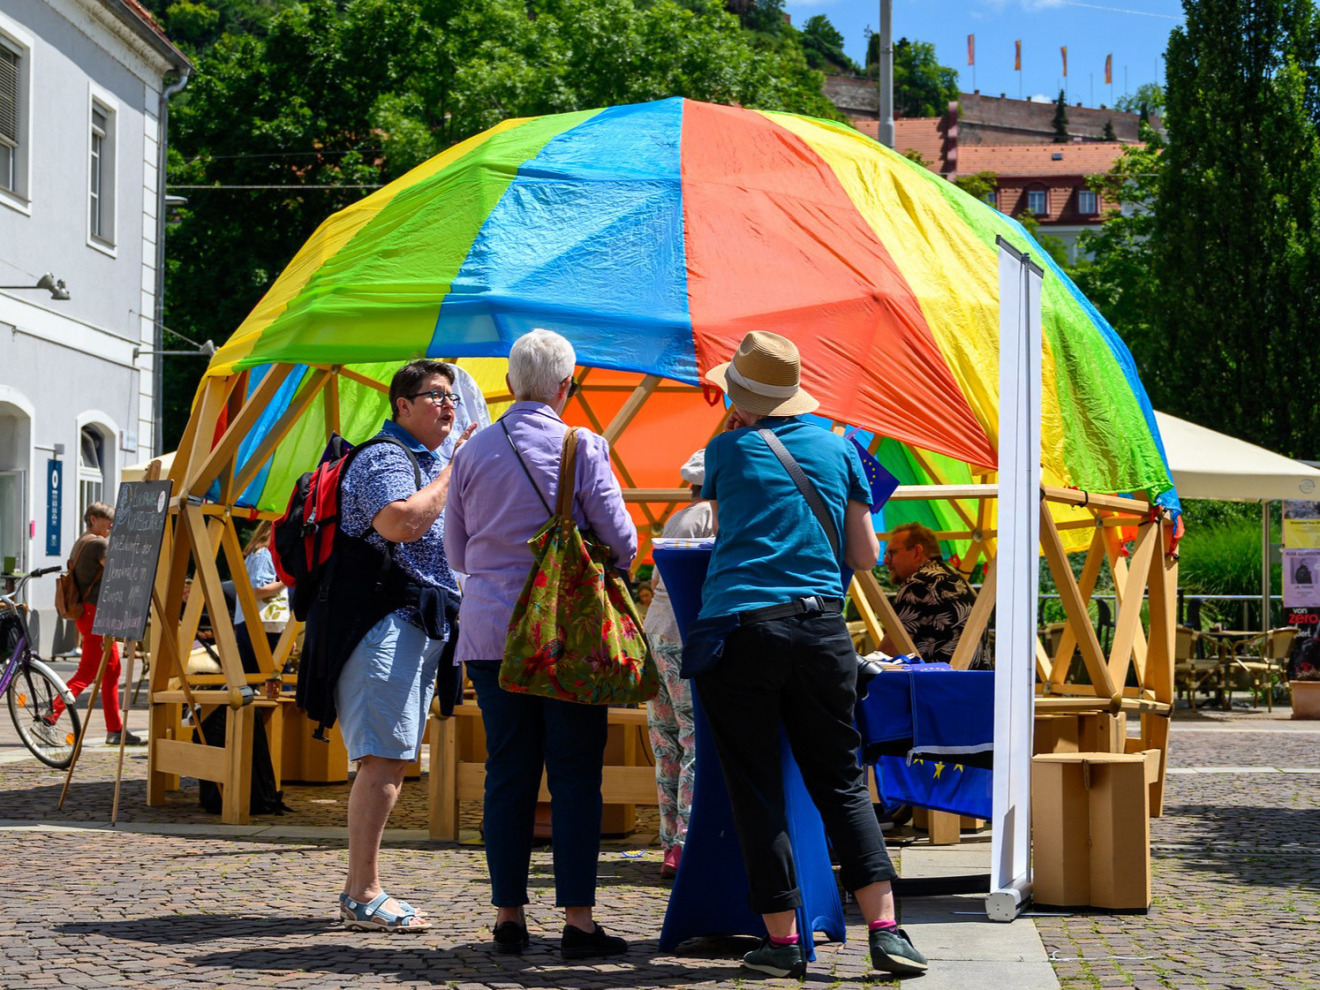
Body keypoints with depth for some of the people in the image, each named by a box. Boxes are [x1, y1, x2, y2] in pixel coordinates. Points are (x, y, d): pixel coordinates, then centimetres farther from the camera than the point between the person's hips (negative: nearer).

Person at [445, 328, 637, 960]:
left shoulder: (473, 452, 6)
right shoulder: (581, 448, -6)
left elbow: (455, 550, 14)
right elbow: (620, 541, -5)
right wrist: (602, 569, 17)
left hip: (490, 630, 4)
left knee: (507, 773, 7)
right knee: (575, 775, 0)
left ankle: (508, 915, 10)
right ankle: (578, 920, -1)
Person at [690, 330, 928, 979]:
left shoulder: (727, 450, 6)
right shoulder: (837, 449, 12)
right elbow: (866, 556, 15)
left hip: (738, 629, -2)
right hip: (821, 628, 3)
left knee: (755, 790, 4)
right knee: (842, 783, 8)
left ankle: (783, 939, 5)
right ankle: (885, 929, 0)